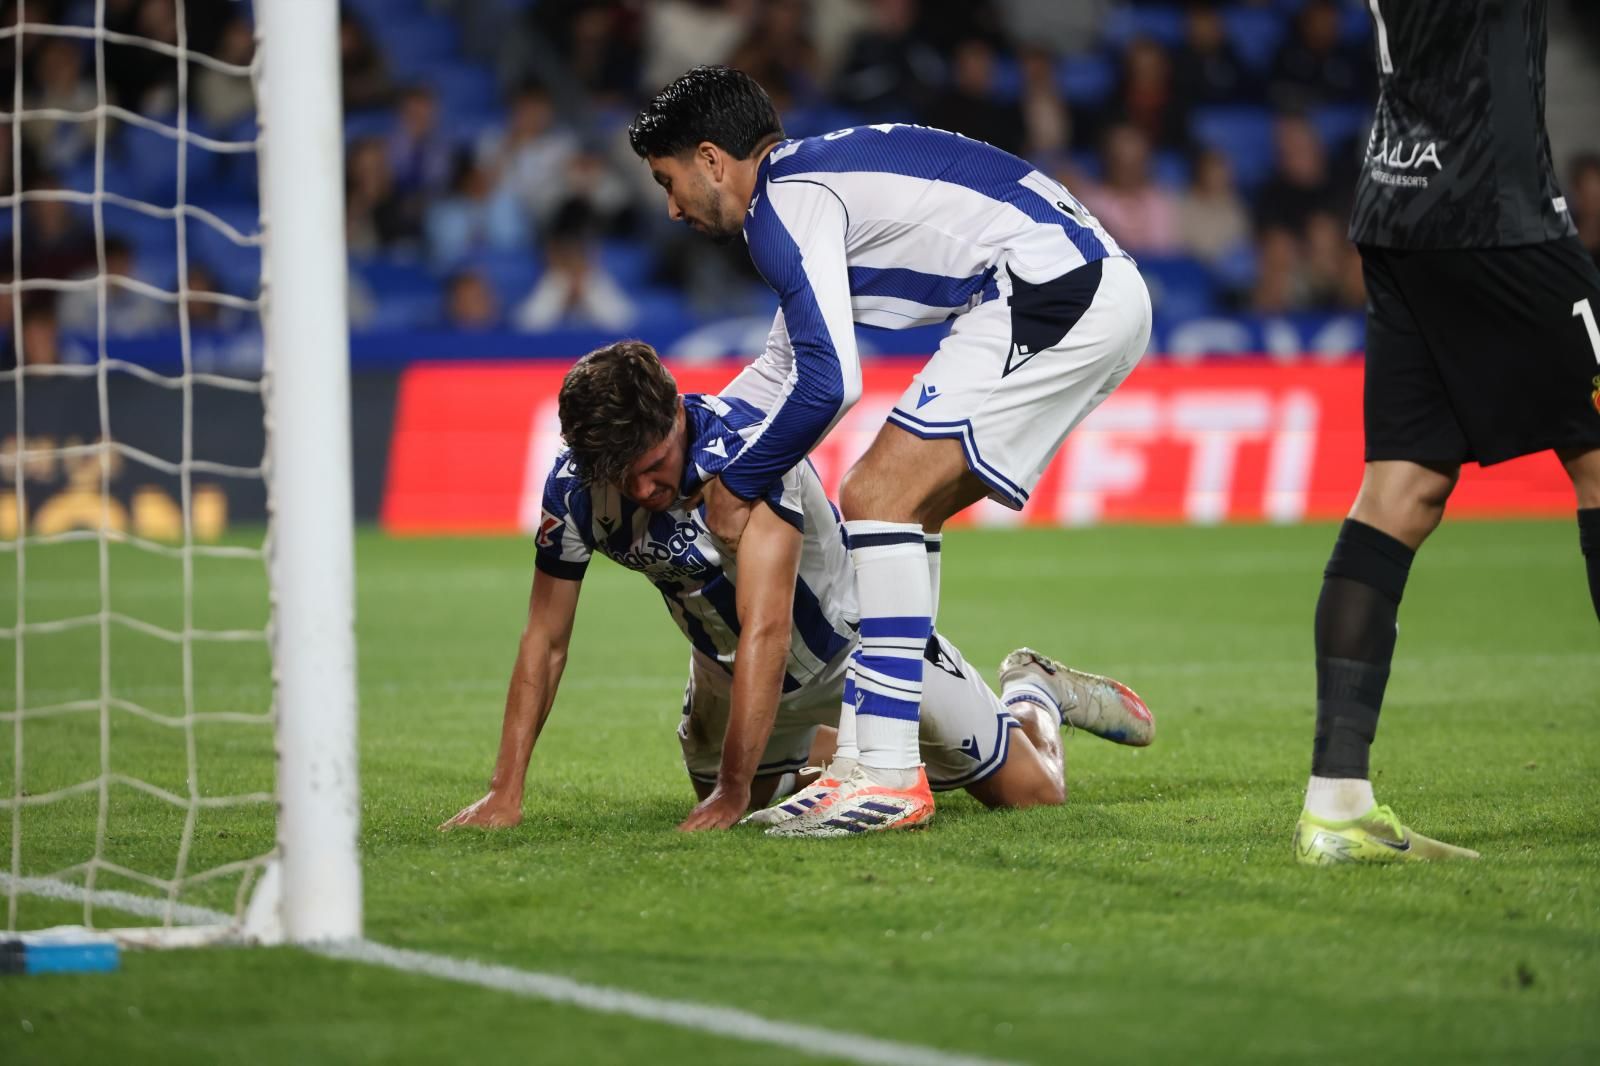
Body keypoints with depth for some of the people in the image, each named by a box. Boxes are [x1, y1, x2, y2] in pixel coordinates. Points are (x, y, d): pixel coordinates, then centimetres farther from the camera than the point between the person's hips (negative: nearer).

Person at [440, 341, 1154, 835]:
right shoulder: (574, 487, -24)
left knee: (1030, 792, -3)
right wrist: (506, 791, -21)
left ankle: (1032, 696, 30)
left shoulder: (747, 442, -39)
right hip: (728, 665, 5)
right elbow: (545, 641, -13)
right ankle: (821, 742, 45)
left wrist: (733, 795, -44)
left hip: (852, 637, -4)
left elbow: (766, 632, -42)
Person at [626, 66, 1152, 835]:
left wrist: (737, 487, -4)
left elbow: (829, 382, -17)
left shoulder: (784, 201, -8)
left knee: (877, 497, -12)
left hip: (1052, 296, -10)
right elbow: (785, 367, 35)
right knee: (906, 511, 17)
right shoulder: (817, 174, 24)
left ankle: (890, 777, -17)